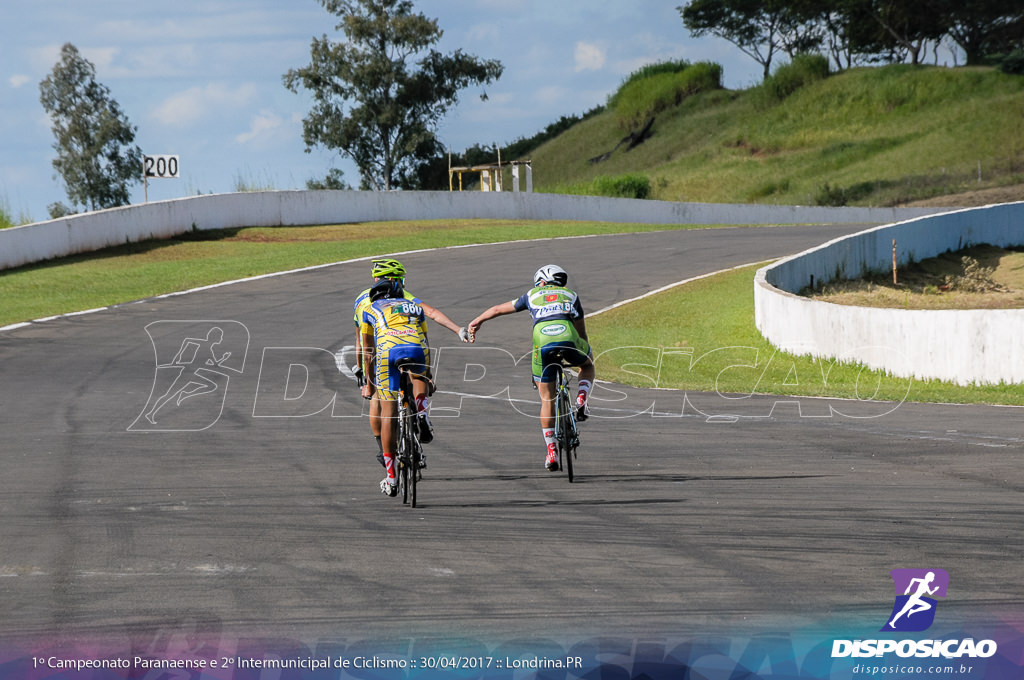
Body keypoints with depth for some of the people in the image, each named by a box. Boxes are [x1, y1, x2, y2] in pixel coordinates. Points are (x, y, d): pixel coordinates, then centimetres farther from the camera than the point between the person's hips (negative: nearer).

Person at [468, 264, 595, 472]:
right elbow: (582, 333, 30)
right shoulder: (571, 296, 29)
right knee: (588, 363, 34)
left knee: (547, 399, 14)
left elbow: (498, 309, 42)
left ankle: (551, 451, 10)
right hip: (568, 338, 0)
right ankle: (581, 401, 9)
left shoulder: (533, 295, 30)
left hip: (542, 343, 0)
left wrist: (476, 321, 58)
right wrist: (585, 351, 45)